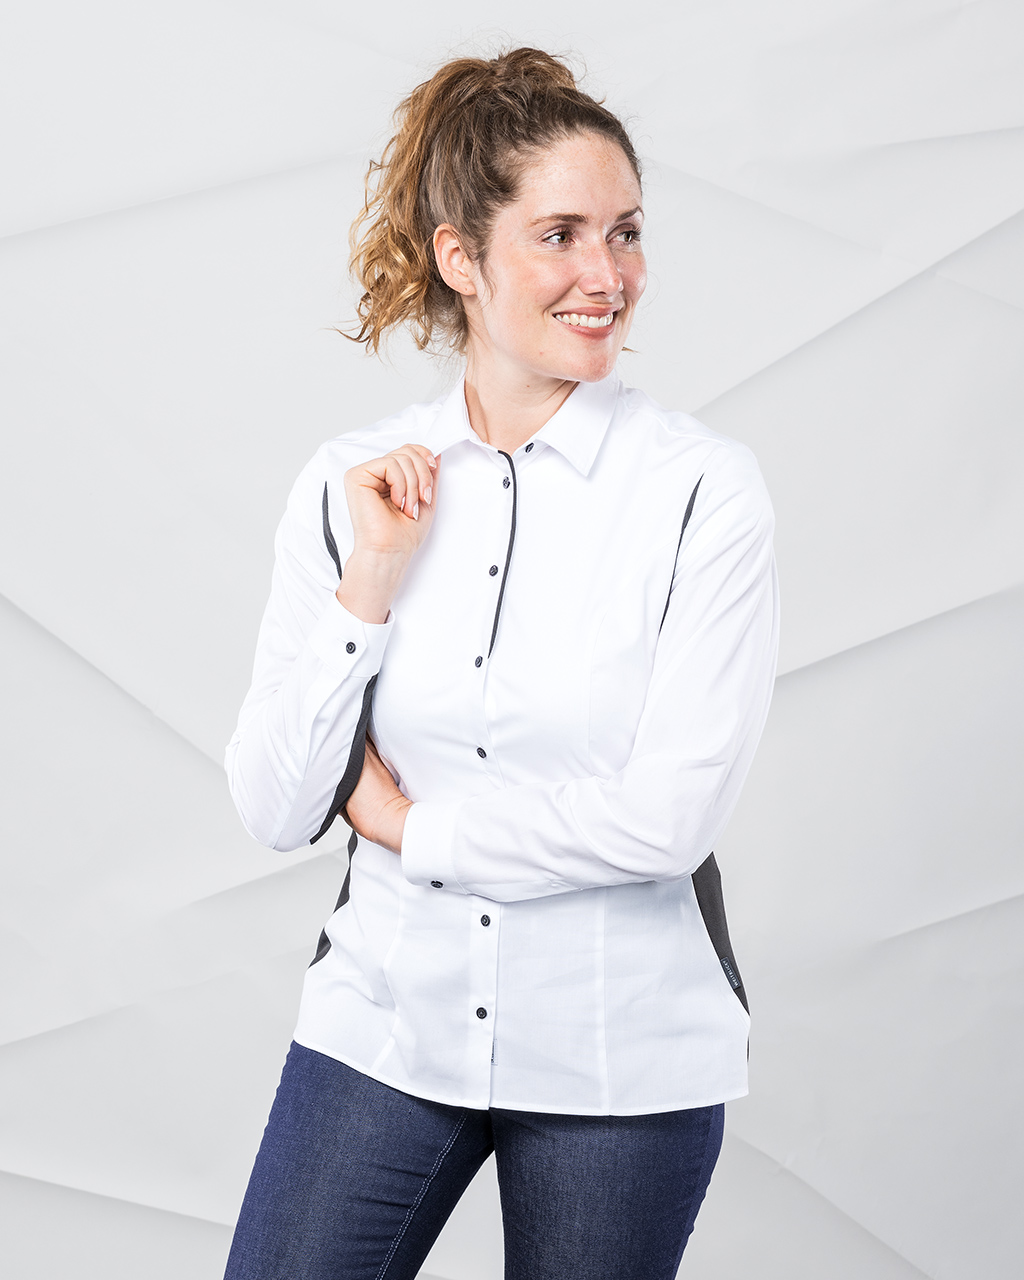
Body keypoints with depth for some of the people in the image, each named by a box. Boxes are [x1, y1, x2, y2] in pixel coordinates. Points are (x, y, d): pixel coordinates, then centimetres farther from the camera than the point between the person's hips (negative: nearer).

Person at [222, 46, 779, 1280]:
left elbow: (668, 815, -15)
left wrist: (406, 822, -7)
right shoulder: (350, 484, -1)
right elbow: (273, 808, -3)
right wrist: (371, 582, -13)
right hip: (386, 1022, 2)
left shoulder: (704, 489, -10)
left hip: (621, 1052, -2)